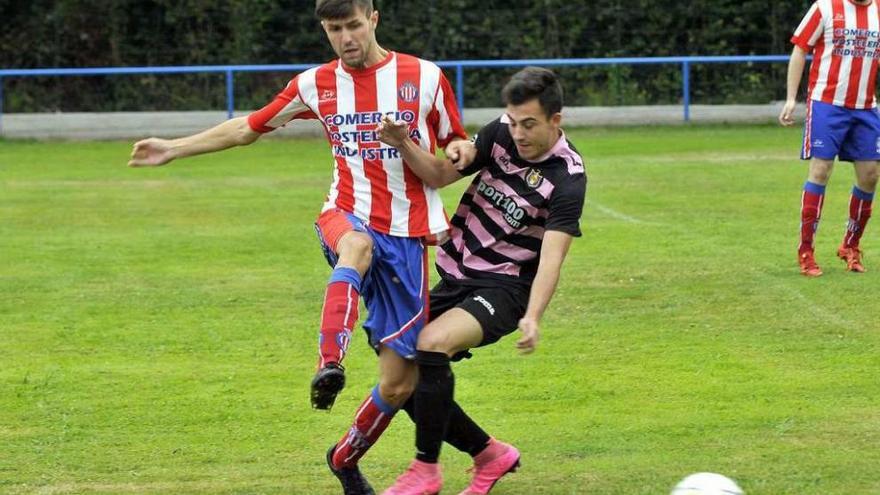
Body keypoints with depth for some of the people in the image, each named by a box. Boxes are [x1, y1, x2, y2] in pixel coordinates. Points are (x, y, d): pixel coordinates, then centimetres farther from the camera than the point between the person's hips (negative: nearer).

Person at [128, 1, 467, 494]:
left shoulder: (425, 78, -1)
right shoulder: (317, 84, 7)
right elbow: (250, 127, 20)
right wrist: (174, 149, 18)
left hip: (407, 235, 0)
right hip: (347, 219, 0)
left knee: (400, 384, 0)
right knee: (357, 246, -42)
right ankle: (330, 364, -57)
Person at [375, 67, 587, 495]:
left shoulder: (567, 178, -18)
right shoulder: (501, 134, -2)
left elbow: (551, 256, -27)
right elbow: (439, 175, -1)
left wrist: (533, 318, -41)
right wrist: (403, 144, -21)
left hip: (503, 287, -7)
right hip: (454, 276, 7)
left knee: (431, 344, -31)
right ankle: (491, 455, 22)